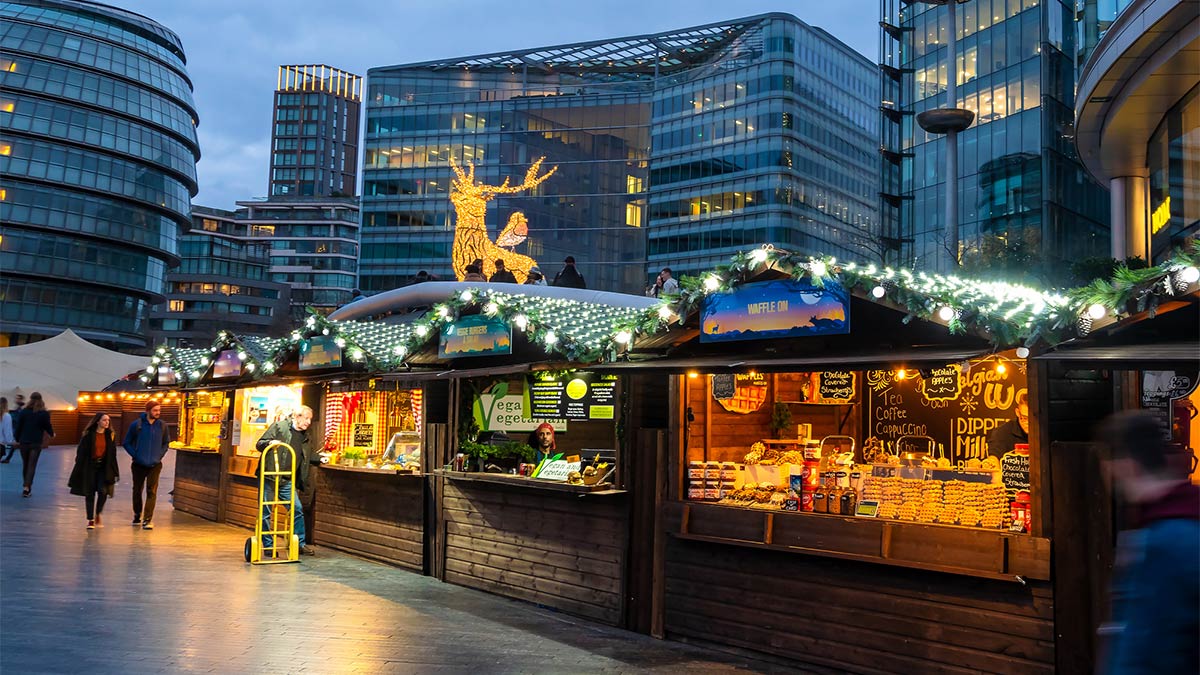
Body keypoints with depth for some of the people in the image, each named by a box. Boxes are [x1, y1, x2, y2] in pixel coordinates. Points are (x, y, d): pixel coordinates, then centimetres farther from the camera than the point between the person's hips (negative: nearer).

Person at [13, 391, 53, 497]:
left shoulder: (24, 412, -2)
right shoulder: (44, 414, -6)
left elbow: (18, 427, 0)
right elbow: (48, 426, 1)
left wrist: (17, 438, 12)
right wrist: (52, 434, 22)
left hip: (24, 442, 2)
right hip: (36, 443, -2)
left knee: (25, 465, 16)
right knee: (32, 466, -1)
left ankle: (27, 486, 25)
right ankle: (27, 487, -14)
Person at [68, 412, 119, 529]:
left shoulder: (110, 435, 4)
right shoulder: (89, 435, -5)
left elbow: (112, 454, 6)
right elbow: (81, 452, -4)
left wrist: (114, 471, 4)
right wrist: (80, 469, -8)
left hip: (104, 467, 1)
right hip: (89, 467, -1)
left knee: (103, 491, -13)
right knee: (90, 493, 3)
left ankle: (97, 515, 10)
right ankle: (91, 520, 11)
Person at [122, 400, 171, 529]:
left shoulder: (162, 425, -1)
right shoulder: (136, 425, -6)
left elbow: (166, 443, 14)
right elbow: (126, 443, 3)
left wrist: (160, 454, 1)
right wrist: (135, 454, -6)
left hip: (155, 465, 0)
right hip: (138, 464, 0)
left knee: (151, 492, -8)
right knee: (137, 490, 13)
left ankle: (147, 520, -9)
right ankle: (137, 515, 32)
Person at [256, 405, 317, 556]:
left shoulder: (305, 436, 13)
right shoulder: (279, 426, -6)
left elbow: (308, 455, 26)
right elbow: (259, 444, -7)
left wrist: (320, 459, 9)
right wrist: (269, 443, -27)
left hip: (287, 481, 5)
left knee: (297, 509, 2)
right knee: (265, 512, 1)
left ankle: (300, 544, 13)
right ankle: (268, 545, 13)